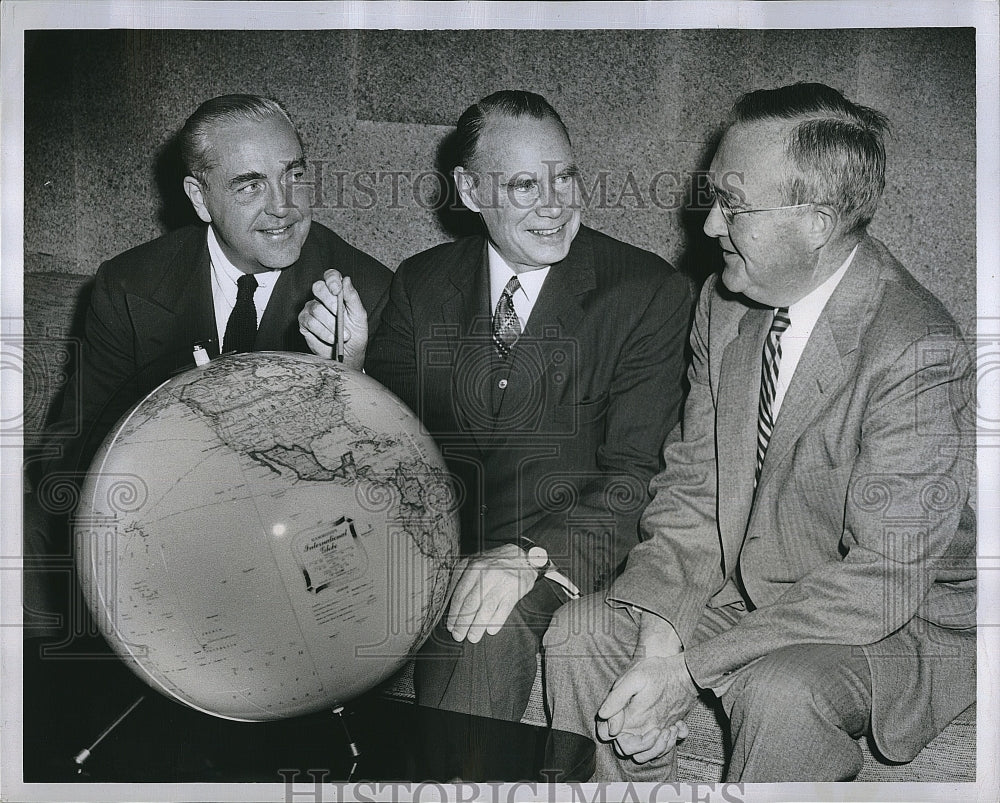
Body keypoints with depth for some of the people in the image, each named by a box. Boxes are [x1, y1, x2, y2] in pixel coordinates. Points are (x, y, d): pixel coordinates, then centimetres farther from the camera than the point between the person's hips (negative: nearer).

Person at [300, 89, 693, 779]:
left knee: (488, 635, -32)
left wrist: (530, 557, -23)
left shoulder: (650, 292, -3)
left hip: (563, 546, -3)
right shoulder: (422, 283, 9)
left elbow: (633, 474, -8)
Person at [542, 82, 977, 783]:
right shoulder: (724, 304, -2)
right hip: (744, 586, 6)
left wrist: (690, 666, -27)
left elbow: (886, 577, -26)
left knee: (780, 693, -34)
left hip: (902, 621, -6)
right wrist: (661, 637, -16)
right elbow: (692, 487, 0)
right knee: (579, 635, -8)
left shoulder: (918, 353, -25)